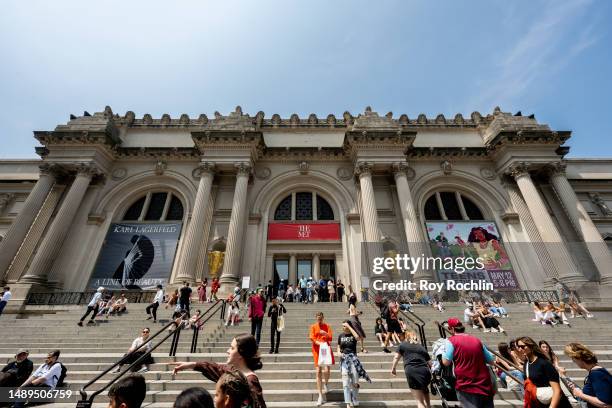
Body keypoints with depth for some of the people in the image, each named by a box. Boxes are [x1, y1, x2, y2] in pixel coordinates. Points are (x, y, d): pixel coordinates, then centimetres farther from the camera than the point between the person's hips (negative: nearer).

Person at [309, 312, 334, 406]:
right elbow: (312, 338, -6)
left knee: (327, 370, -13)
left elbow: (330, 337, -2)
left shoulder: (327, 326, 4)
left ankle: (325, 384, 21)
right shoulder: (313, 327, 2)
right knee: (318, 372, 2)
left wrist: (325, 334, -22)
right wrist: (320, 343, -21)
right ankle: (320, 396, 15)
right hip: (317, 351, 0)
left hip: (326, 349, 0)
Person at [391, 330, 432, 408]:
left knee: (419, 401, 4)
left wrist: (393, 369, 34)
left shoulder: (402, 345, 16)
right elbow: (430, 363, 21)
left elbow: (396, 358, 19)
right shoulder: (422, 347, 22)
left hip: (412, 372, -4)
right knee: (424, 390, 34)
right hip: (425, 372, 4)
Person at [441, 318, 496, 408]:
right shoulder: (476, 340, 7)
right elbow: (491, 360, 16)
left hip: (467, 386, -5)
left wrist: (443, 352, 10)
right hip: (485, 384, 5)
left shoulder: (451, 341, -7)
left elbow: (446, 362, -10)